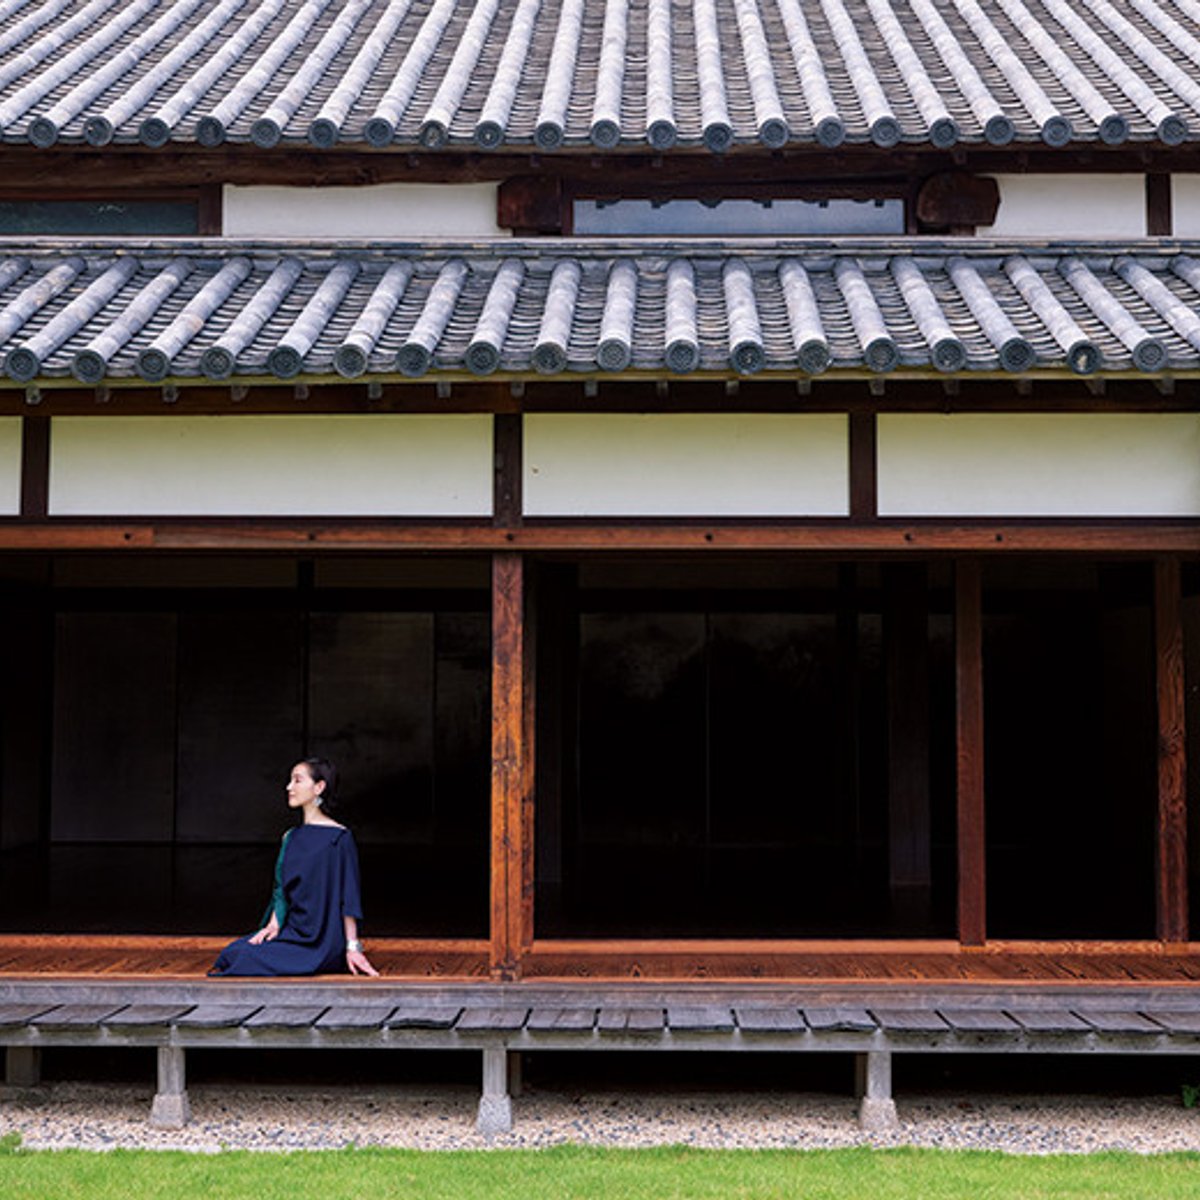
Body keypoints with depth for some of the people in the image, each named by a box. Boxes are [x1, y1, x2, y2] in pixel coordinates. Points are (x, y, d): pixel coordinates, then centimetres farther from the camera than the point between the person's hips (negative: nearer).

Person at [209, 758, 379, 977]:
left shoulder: (339, 838, -7)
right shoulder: (291, 837, 14)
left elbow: (349, 896, -10)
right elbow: (281, 891, 15)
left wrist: (352, 947, -13)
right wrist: (274, 924, -2)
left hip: (323, 940, -6)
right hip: (292, 930, 7)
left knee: (253, 957, -24)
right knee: (233, 951, -17)